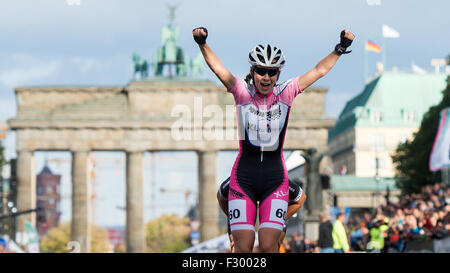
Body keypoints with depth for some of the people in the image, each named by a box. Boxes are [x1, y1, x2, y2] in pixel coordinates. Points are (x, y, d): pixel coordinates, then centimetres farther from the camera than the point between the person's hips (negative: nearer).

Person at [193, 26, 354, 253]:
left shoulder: (285, 93, 4)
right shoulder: (242, 92, 1)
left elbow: (319, 71, 4)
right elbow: (217, 68, -11)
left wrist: (341, 48, -5)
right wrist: (202, 43, -26)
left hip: (275, 179, 1)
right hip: (243, 178, -1)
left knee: (268, 246, -10)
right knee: (243, 247, -7)